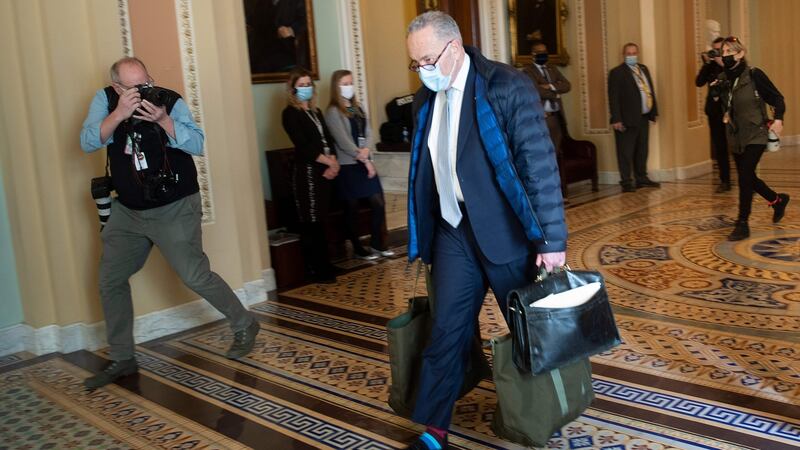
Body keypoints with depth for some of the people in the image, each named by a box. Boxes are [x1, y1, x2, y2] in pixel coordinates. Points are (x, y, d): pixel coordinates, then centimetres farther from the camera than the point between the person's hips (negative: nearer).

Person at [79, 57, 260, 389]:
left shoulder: (170, 101, -12)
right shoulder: (105, 100, -3)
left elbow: (198, 145, -19)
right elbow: (87, 142, -15)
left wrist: (163, 120, -32)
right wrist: (118, 114, -28)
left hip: (175, 209, -5)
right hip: (128, 210, 5)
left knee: (195, 276, -8)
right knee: (110, 281, 7)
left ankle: (244, 326, 15)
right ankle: (121, 359, 22)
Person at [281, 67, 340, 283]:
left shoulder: (316, 112, 19)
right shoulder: (290, 113, -5)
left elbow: (328, 140, 12)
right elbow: (303, 146, -14)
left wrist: (333, 164, -6)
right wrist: (329, 162, -11)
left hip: (325, 171, 7)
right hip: (307, 172, -7)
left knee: (320, 221, 12)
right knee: (310, 223, -3)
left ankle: (324, 265, 19)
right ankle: (315, 270, 3)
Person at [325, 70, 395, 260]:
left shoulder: (357, 108, 14)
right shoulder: (333, 112, -8)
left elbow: (368, 133, 7)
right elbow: (343, 141, -15)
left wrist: (366, 150, -13)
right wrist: (364, 160, -15)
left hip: (365, 163, 7)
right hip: (347, 166, -6)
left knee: (379, 203, 4)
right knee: (352, 209, 3)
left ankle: (377, 243, 19)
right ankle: (357, 248, 16)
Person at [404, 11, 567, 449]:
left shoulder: (508, 86, -14)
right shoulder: (425, 98, 5)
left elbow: (540, 164, -16)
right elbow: (423, 169, 11)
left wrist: (552, 238, -18)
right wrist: (422, 236, 12)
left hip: (506, 230, -4)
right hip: (453, 231, 4)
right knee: (446, 332, 4)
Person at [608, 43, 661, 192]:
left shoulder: (643, 69, 16)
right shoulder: (617, 72, -7)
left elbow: (650, 91, 18)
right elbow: (613, 98, -12)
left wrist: (653, 111, 11)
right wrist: (616, 119, -18)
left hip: (643, 117, 7)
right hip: (628, 119, -7)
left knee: (642, 151, 14)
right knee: (626, 152, -3)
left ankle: (641, 179, 23)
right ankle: (626, 183, 2)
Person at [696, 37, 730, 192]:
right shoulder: (711, 65, 9)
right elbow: (699, 82, -2)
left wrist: (723, 64, -17)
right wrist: (706, 64, -9)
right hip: (714, 110, 4)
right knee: (719, 148, 7)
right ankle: (725, 181, 14)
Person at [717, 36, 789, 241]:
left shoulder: (754, 75, -12)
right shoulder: (723, 79, 2)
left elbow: (777, 98, -8)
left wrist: (778, 119, -18)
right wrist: (726, 115, 3)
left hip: (755, 135, -6)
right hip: (736, 137, 6)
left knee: (745, 177, -12)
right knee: (747, 178, 13)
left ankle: (742, 225, -5)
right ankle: (778, 200, 40)